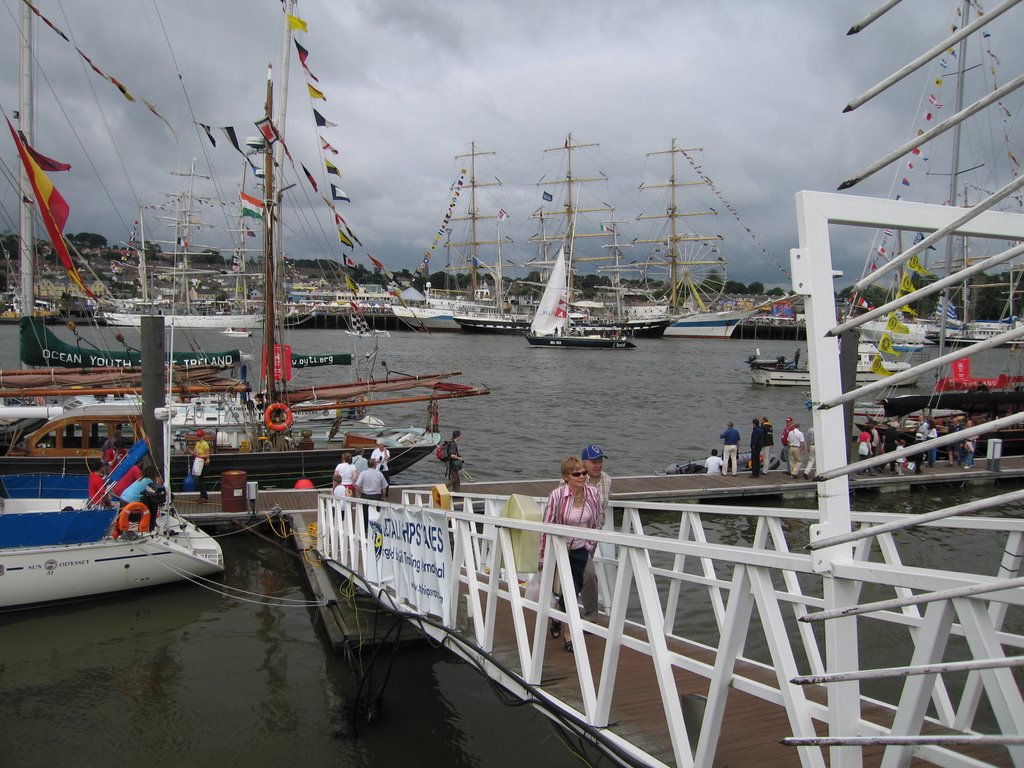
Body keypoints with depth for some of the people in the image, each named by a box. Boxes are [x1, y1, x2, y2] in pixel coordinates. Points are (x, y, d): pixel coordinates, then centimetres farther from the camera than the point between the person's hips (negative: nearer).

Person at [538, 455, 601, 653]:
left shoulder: (593, 494, -9)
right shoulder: (557, 495, -20)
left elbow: (596, 523, 6)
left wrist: (591, 547, 13)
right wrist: (542, 558, -11)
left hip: (581, 550, 4)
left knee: (574, 589, 11)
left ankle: (556, 619, 39)